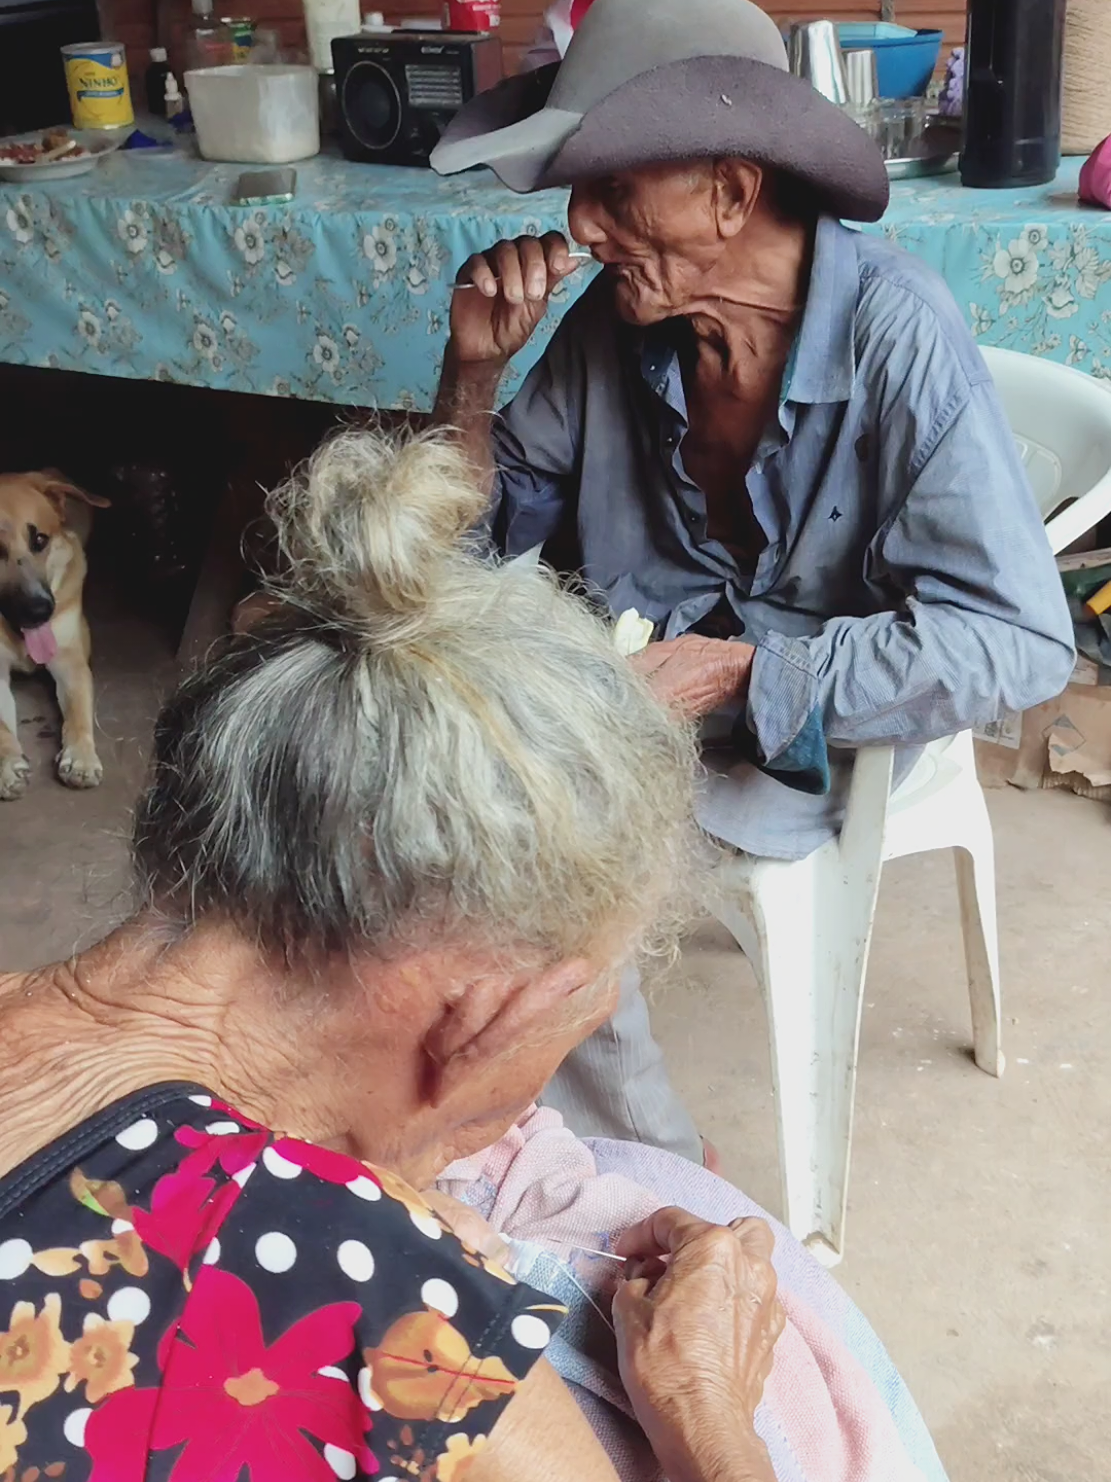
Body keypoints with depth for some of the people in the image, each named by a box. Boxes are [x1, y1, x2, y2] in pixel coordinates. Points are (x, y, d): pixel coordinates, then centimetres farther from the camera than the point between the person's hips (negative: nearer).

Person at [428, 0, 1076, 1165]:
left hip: (809, 729, -5)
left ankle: (643, 1154, 1)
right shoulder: (619, 316, -5)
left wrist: (743, 672, -27)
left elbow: (1018, 642, -24)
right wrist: (475, 367, -11)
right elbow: (488, 528, 7)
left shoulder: (896, 333, -22)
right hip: (629, 678, 6)